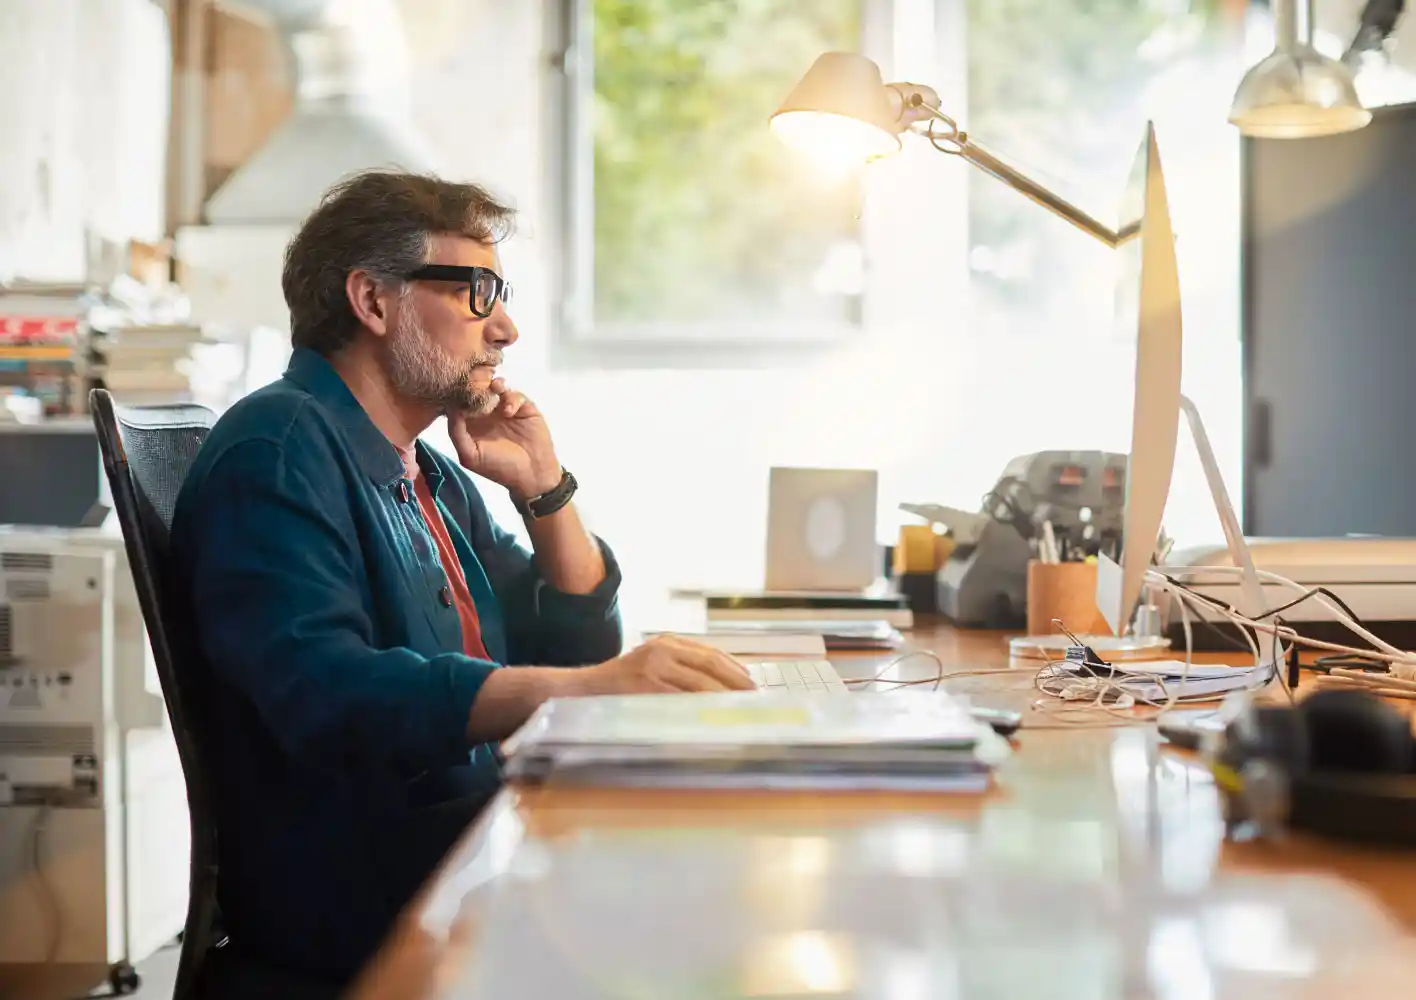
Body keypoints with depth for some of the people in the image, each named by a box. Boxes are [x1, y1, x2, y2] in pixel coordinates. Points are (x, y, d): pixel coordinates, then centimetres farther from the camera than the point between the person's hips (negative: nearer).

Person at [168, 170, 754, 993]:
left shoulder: (435, 478, 16)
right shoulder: (279, 448, -12)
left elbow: (576, 646, 18)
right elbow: (326, 692, -27)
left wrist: (544, 490, 3)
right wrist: (591, 684, -37)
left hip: (473, 841, 9)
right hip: (353, 889, -9)